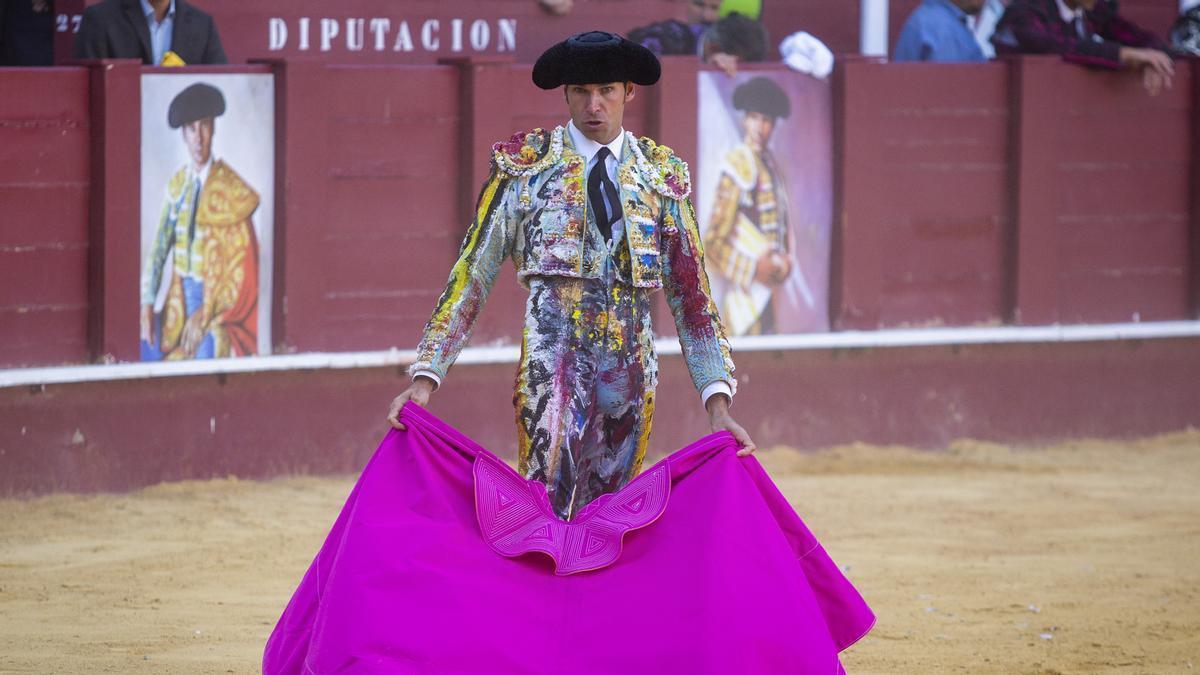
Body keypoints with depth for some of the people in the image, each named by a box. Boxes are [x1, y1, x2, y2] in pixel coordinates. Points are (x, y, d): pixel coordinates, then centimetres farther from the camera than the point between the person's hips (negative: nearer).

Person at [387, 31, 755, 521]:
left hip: (633, 368, 3)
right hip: (554, 360, -3)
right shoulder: (523, 164, 3)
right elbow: (472, 275, 2)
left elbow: (691, 294, 10)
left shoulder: (663, 174, 10)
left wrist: (717, 403, 2)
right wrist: (425, 378, -7)